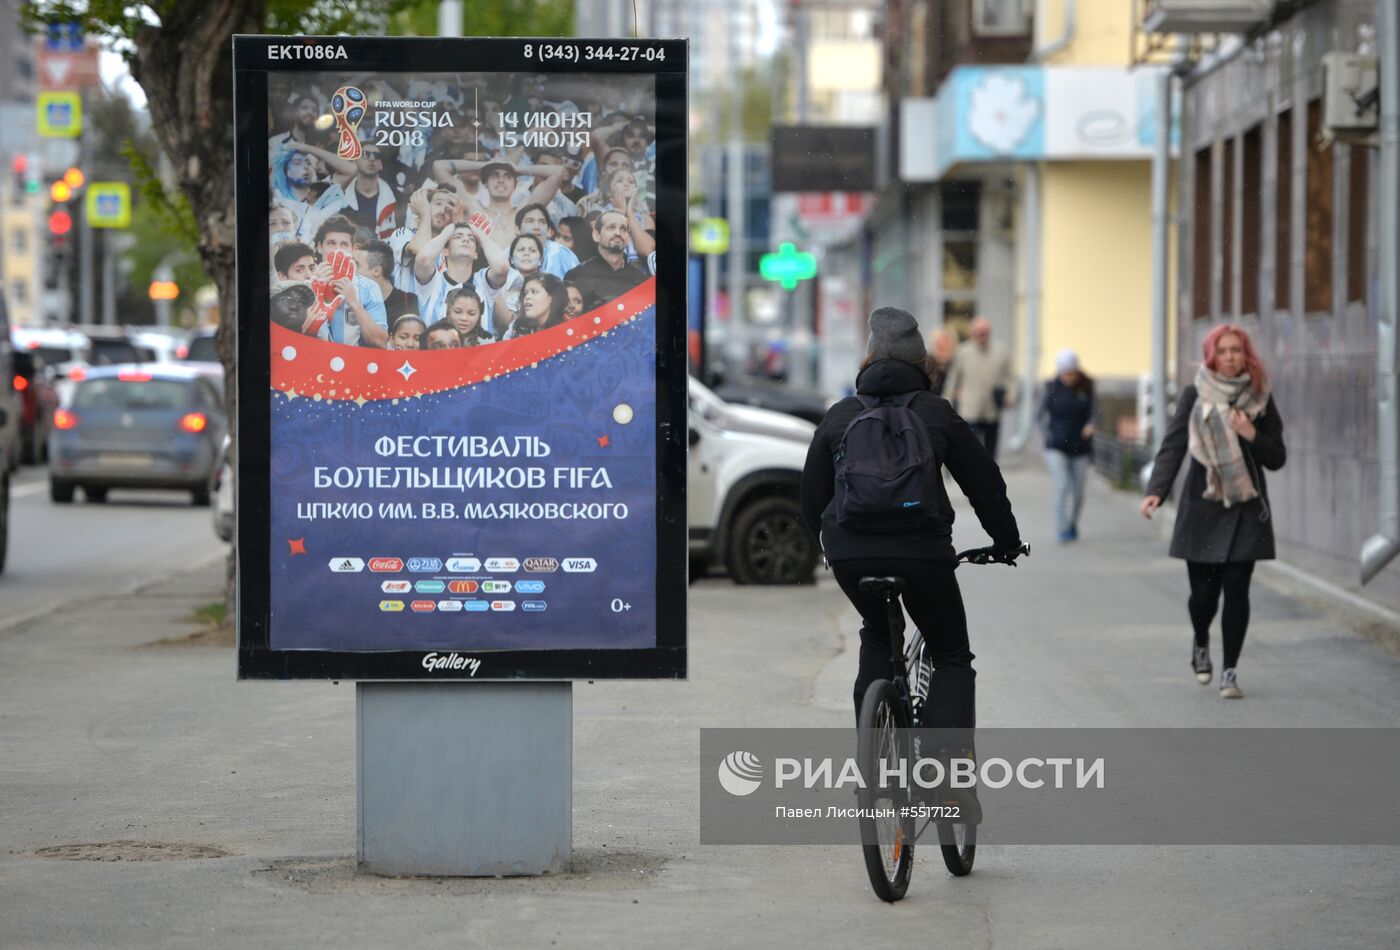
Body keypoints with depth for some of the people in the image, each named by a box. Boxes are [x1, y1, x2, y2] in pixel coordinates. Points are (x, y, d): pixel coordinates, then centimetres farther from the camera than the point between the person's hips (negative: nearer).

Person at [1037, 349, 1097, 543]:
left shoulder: (1086, 387, -2)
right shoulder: (1052, 388, -4)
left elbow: (1093, 411, 3)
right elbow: (1040, 414, 5)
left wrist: (1090, 425, -17)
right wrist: (1048, 433, -4)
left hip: (1080, 448, 2)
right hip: (1057, 448, -2)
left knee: (1078, 492, 8)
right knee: (1062, 487, -16)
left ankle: (1073, 525, 32)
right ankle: (1063, 530, -11)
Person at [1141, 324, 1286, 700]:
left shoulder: (1260, 398, 4)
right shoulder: (1195, 396, 0)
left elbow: (1277, 458, 6)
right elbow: (1172, 446, -7)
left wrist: (1252, 436, -14)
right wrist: (1156, 491, -22)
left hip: (1245, 510, 1)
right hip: (1202, 508, -1)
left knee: (1236, 590, -5)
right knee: (1204, 592, 0)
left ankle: (1230, 670, 3)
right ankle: (1201, 644, 32)